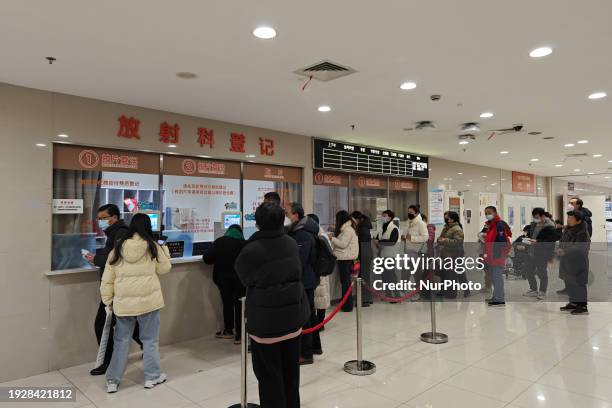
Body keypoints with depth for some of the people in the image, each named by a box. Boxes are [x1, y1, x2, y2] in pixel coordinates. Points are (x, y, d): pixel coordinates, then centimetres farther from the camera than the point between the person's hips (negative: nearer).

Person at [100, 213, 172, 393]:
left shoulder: (118, 249, 0)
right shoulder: (152, 247, -6)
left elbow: (107, 279, 4)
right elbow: (164, 268, 8)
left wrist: (108, 301, 14)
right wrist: (164, 249, 19)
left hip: (123, 303, 2)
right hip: (148, 301, -2)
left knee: (121, 341, 14)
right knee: (150, 339, 12)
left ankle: (112, 380, 21)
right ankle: (152, 377, 21)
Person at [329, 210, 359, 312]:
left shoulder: (348, 229, -14)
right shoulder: (346, 229, 17)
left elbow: (343, 244, -19)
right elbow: (340, 240, 18)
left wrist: (332, 238, -13)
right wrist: (333, 235, 8)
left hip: (345, 259, -10)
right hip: (344, 258, 10)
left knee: (345, 281, -5)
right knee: (346, 281, 13)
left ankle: (348, 305, 0)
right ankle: (346, 303, 19)